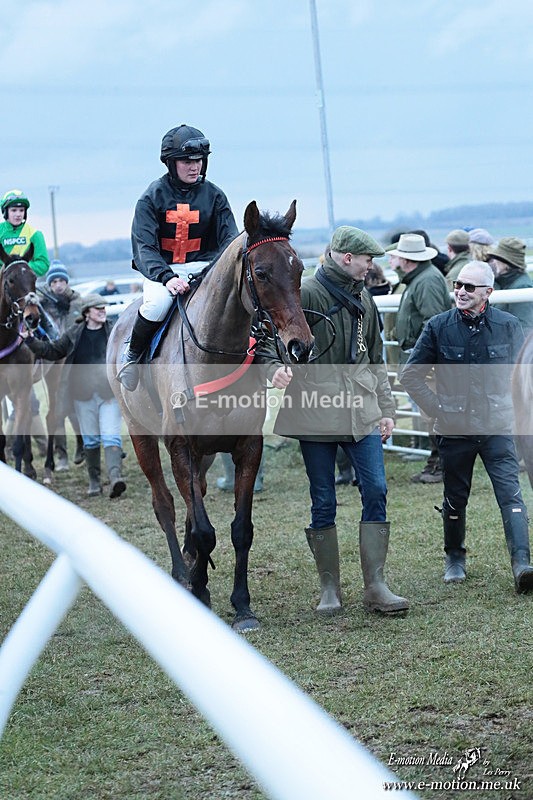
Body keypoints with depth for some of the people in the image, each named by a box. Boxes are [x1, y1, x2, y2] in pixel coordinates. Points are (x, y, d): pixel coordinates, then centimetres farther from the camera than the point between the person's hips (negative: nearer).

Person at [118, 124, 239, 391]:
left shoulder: (213, 195, 5)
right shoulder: (153, 196, -5)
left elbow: (229, 239, 1)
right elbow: (143, 247, -13)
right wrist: (167, 277, -32)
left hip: (203, 266, 3)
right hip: (161, 268, -3)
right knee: (159, 301, -35)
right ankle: (132, 356, -8)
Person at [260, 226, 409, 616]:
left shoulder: (364, 298, 15)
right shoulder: (307, 294, -6)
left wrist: (386, 409, 18)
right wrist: (275, 366, -32)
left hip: (361, 410, 5)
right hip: (317, 412, -5)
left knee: (376, 491, -3)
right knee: (323, 501, 2)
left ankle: (376, 587, 2)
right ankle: (330, 588, 13)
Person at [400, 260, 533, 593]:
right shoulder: (439, 326, -2)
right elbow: (412, 375, 6)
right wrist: (437, 409, -1)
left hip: (497, 427, -1)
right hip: (455, 428, 1)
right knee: (455, 499, 11)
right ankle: (455, 559, 30)